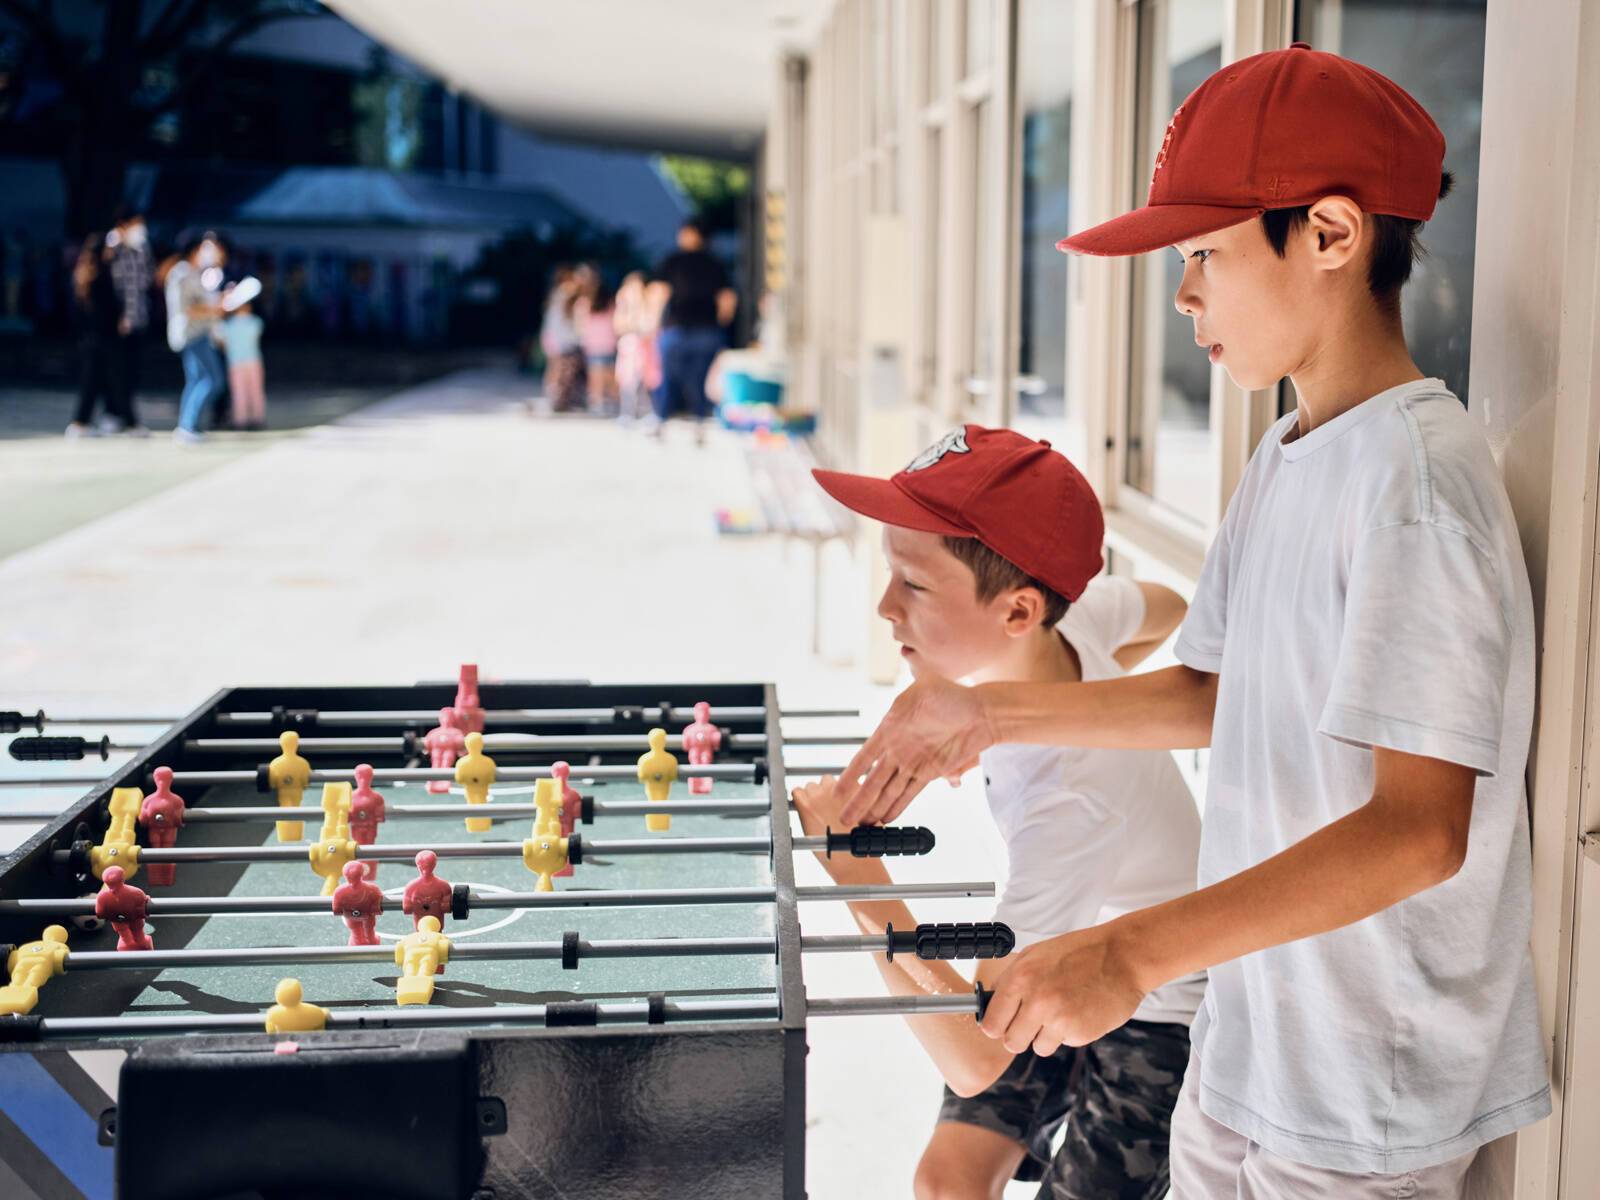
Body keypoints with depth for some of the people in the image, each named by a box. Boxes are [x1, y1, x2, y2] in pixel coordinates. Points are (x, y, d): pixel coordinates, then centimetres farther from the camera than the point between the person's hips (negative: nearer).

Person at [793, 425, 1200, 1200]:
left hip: (1163, 1012, -7)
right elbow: (1167, 610, 7)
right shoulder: (1073, 610, -20)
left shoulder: (1067, 794, -40)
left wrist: (855, 871, -43)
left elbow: (976, 1060, -40)